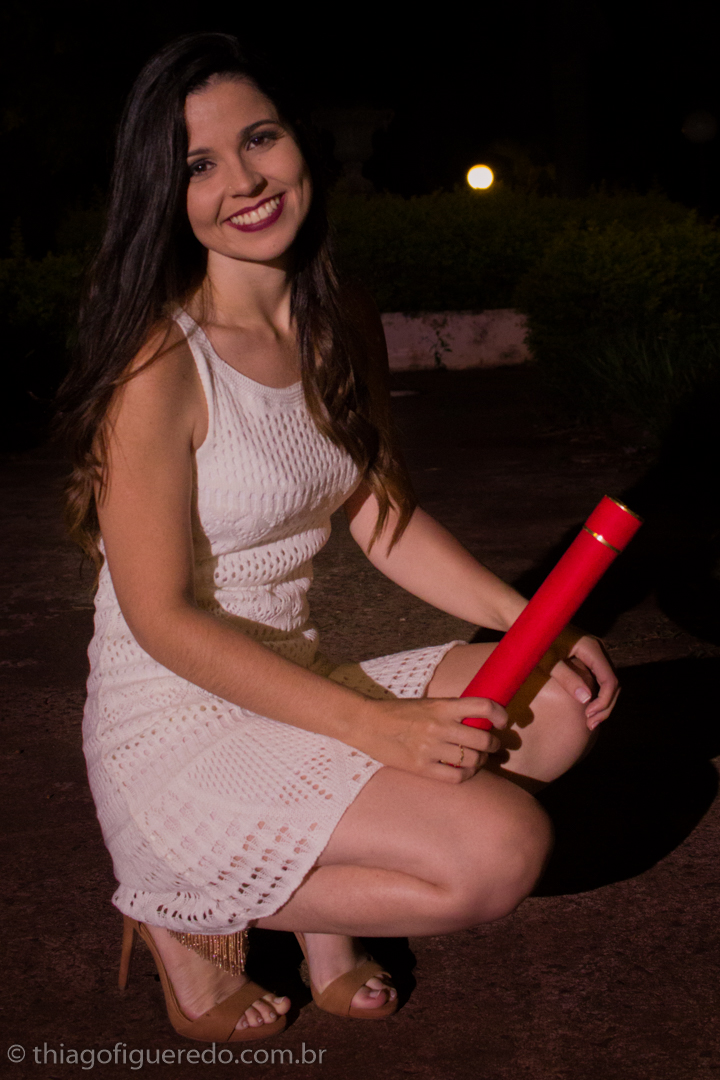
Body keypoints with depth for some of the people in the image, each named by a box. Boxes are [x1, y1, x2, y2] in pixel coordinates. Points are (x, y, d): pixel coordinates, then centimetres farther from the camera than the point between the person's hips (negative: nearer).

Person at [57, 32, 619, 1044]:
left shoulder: (346, 323, 3)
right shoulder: (160, 365, -20)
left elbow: (383, 516, 9)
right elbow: (161, 617, -19)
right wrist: (371, 724, -24)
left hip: (293, 689, 7)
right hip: (173, 725, -7)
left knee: (557, 707, -10)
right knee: (501, 849, -20)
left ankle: (324, 896, 3)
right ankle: (190, 913, -1)